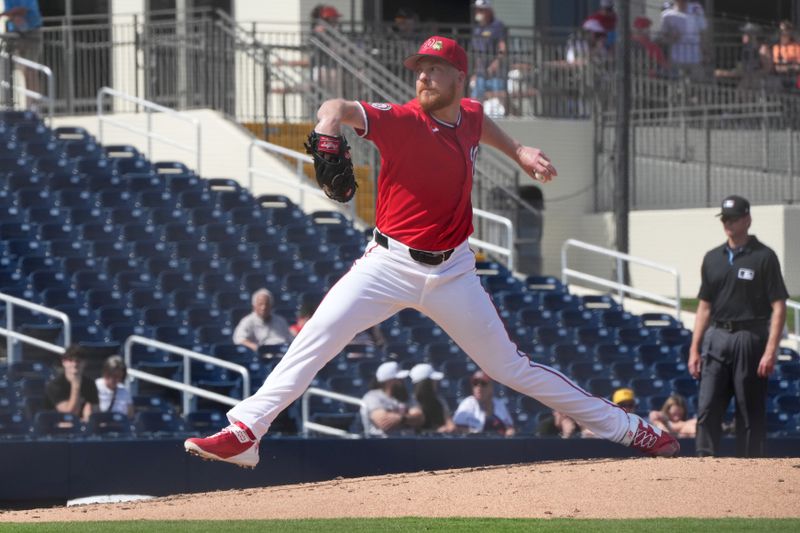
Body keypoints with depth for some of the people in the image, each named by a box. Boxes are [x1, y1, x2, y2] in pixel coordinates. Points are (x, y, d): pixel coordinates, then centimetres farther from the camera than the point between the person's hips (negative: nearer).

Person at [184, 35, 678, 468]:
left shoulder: (469, 115, 0)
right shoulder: (402, 120, -15)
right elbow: (343, 109, -35)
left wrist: (518, 151, 20)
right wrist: (332, 116, -57)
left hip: (452, 272, 3)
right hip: (390, 265, -3)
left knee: (511, 367, 6)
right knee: (317, 337, -21)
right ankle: (243, 433, -20)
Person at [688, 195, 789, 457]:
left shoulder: (764, 257, -2)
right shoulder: (713, 258, 14)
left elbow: (779, 307, -7)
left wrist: (771, 350, -16)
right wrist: (695, 349, 10)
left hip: (750, 340, -5)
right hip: (716, 338, 5)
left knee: (750, 411, -1)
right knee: (707, 408, -2)